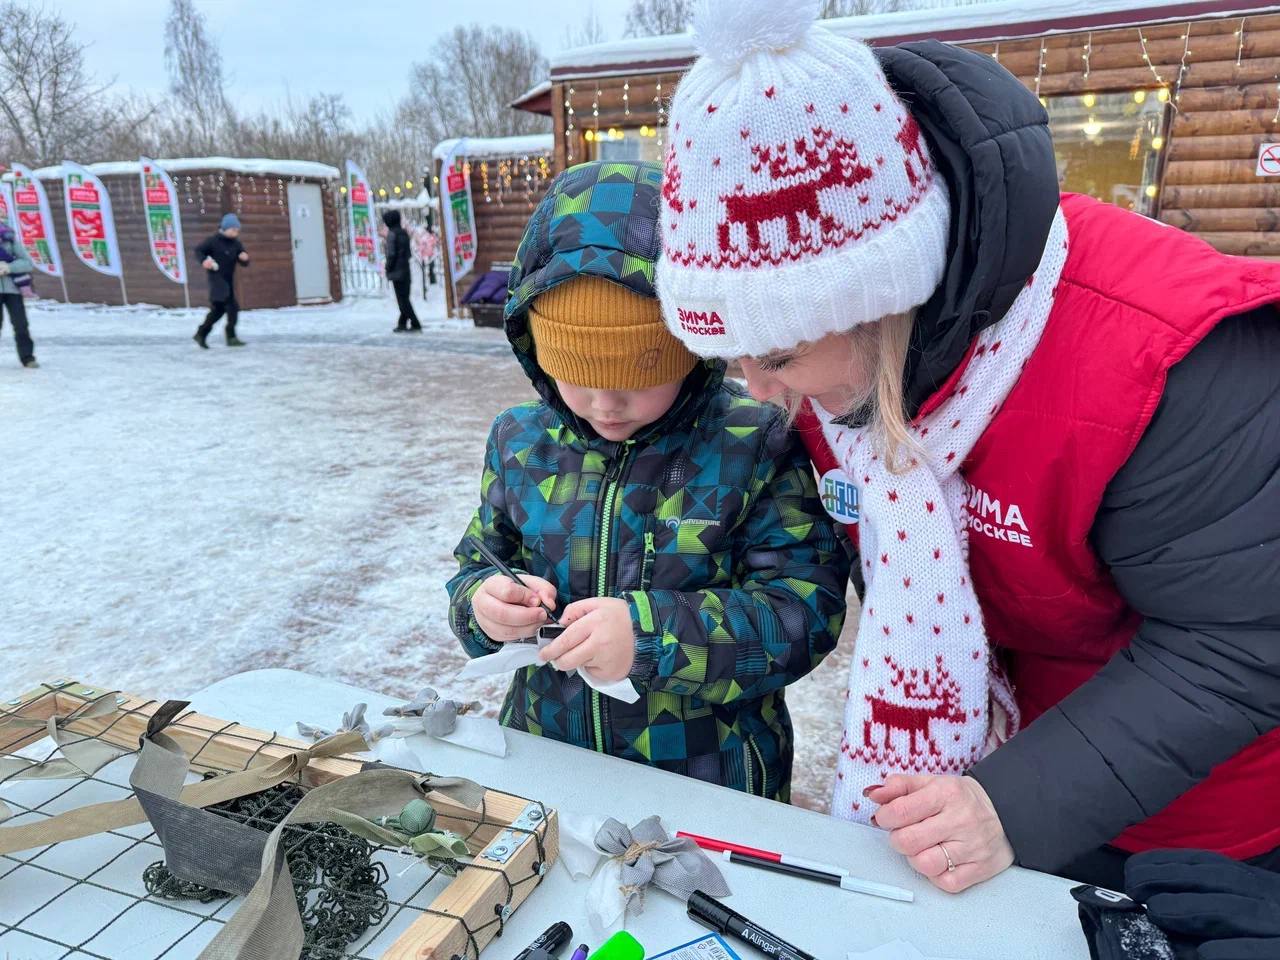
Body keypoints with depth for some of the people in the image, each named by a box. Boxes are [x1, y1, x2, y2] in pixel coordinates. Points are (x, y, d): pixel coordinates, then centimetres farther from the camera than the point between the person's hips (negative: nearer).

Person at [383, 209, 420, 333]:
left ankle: (415, 324, -10)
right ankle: (402, 324, 17)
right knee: (404, 298, 12)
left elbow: (391, 253, -14)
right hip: (406, 270, 8)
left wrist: (388, 269, -4)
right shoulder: (404, 232, 11)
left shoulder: (392, 233, -11)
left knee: (402, 299, -5)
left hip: (397, 271, -8)